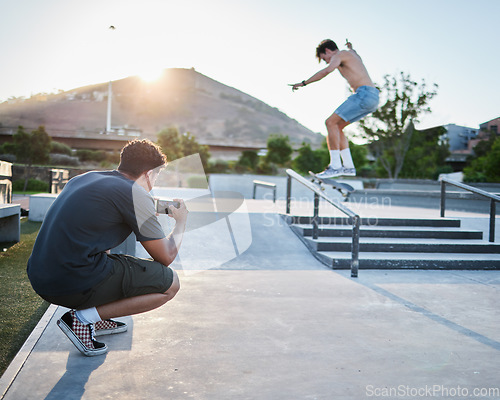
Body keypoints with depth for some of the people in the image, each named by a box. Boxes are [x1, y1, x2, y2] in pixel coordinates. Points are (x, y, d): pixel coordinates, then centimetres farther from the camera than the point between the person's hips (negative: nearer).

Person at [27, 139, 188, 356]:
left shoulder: (83, 178, 16)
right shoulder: (135, 194, -7)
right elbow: (165, 256, -1)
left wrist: (147, 217, 40)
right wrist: (181, 223, 18)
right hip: (75, 285, -9)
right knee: (170, 283, 3)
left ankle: (96, 319, 20)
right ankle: (84, 317, -3)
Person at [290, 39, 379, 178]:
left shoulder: (339, 55, 0)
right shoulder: (352, 54, 28)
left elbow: (327, 70, -18)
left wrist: (304, 83, -17)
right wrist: (351, 48, 68)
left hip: (364, 93, -10)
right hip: (373, 97, 10)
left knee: (331, 122, -12)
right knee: (337, 126, 13)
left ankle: (335, 166, -16)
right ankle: (348, 166, 8)